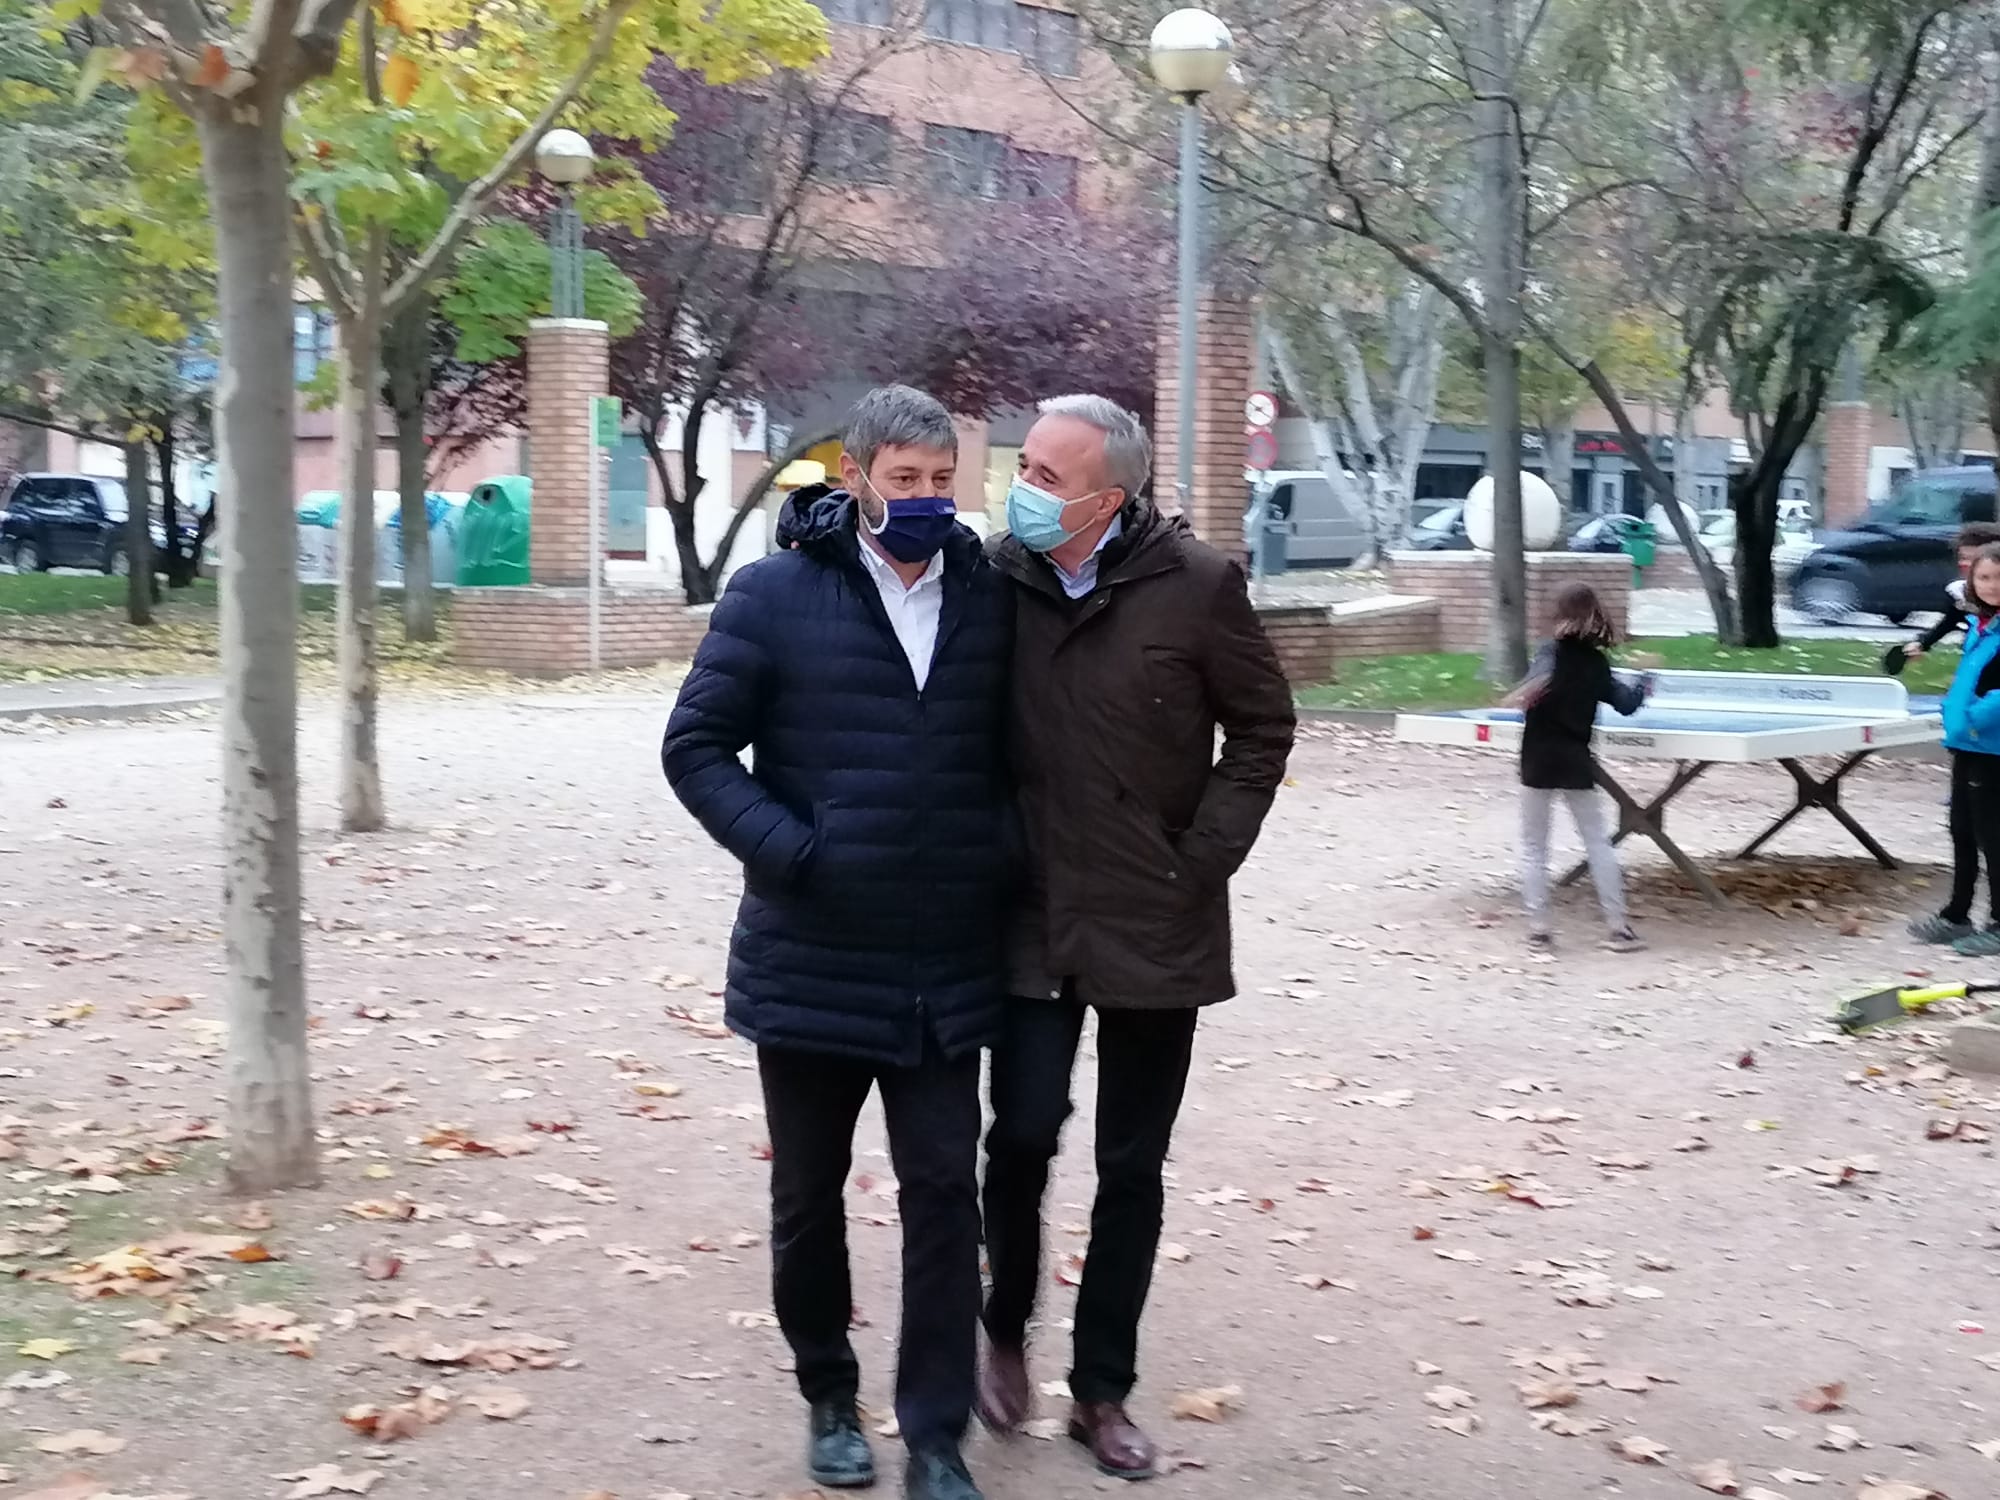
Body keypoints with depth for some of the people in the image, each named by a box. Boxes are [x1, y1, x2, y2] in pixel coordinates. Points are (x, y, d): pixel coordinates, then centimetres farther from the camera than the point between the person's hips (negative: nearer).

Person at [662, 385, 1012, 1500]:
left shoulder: (989, 598, 4)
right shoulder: (779, 594, -6)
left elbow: (1017, 751, 16)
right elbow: (696, 746, -5)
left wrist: (1004, 848, 0)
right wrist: (787, 850, -14)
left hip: (948, 967, 2)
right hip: (810, 963, -1)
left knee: (945, 1191, 1)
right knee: (810, 1194, 12)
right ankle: (831, 1398, 32)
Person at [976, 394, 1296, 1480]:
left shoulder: (1196, 584, -11)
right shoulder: (999, 576, -4)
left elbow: (1263, 724, 0)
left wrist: (1207, 856, -6)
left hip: (1157, 924, -1)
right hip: (1032, 915, 1)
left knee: (1132, 1165, 7)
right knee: (1025, 1133, -4)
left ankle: (1102, 1392, 22)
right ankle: (1006, 1332, 24)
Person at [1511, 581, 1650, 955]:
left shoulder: (1553, 650, -5)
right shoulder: (1597, 663, 7)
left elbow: (1543, 676, -28)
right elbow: (1628, 703, 17)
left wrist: (1524, 693, -45)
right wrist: (1643, 679, 35)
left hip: (1539, 760, -3)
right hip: (1577, 762, 3)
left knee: (1533, 847, 6)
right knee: (1598, 843, 13)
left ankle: (1538, 929, 3)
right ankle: (1617, 927, 12)